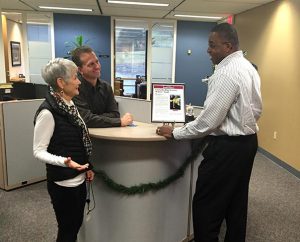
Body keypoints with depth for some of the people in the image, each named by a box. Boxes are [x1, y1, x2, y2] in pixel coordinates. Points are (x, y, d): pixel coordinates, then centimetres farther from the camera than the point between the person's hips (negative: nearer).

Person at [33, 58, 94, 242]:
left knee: (76, 225, 21)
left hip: (79, 179, 8)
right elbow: (39, 151, -17)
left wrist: (88, 167, 12)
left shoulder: (69, 105, 4)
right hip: (63, 183, -8)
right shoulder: (48, 112, -21)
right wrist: (64, 162, -32)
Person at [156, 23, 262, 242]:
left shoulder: (226, 73, -20)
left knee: (206, 206, 2)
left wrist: (175, 133, -12)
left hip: (227, 146, -10)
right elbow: (255, 110, 16)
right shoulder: (248, 68, 10)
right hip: (247, 140, 10)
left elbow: (209, 120, -22)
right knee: (237, 203, 20)